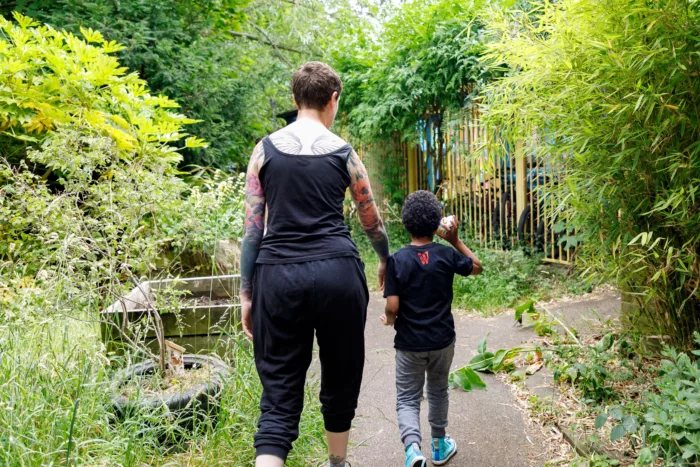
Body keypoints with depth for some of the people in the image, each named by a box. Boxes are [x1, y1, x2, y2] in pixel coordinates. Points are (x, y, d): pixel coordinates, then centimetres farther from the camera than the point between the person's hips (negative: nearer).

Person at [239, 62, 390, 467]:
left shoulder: (266, 149, 6)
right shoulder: (343, 152, 4)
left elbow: (252, 228, 3)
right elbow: (372, 221, 14)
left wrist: (246, 293, 9)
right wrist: (387, 260, 33)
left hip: (278, 276, 1)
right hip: (337, 272, 0)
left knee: (280, 396, 7)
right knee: (340, 380, 19)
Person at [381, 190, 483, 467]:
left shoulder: (397, 260, -13)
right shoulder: (446, 255, -8)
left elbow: (392, 307, -16)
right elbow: (477, 267, 11)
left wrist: (389, 320, 6)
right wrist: (455, 240, 8)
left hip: (409, 344, -2)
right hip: (442, 341, 2)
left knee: (407, 399, 8)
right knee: (438, 391, 23)